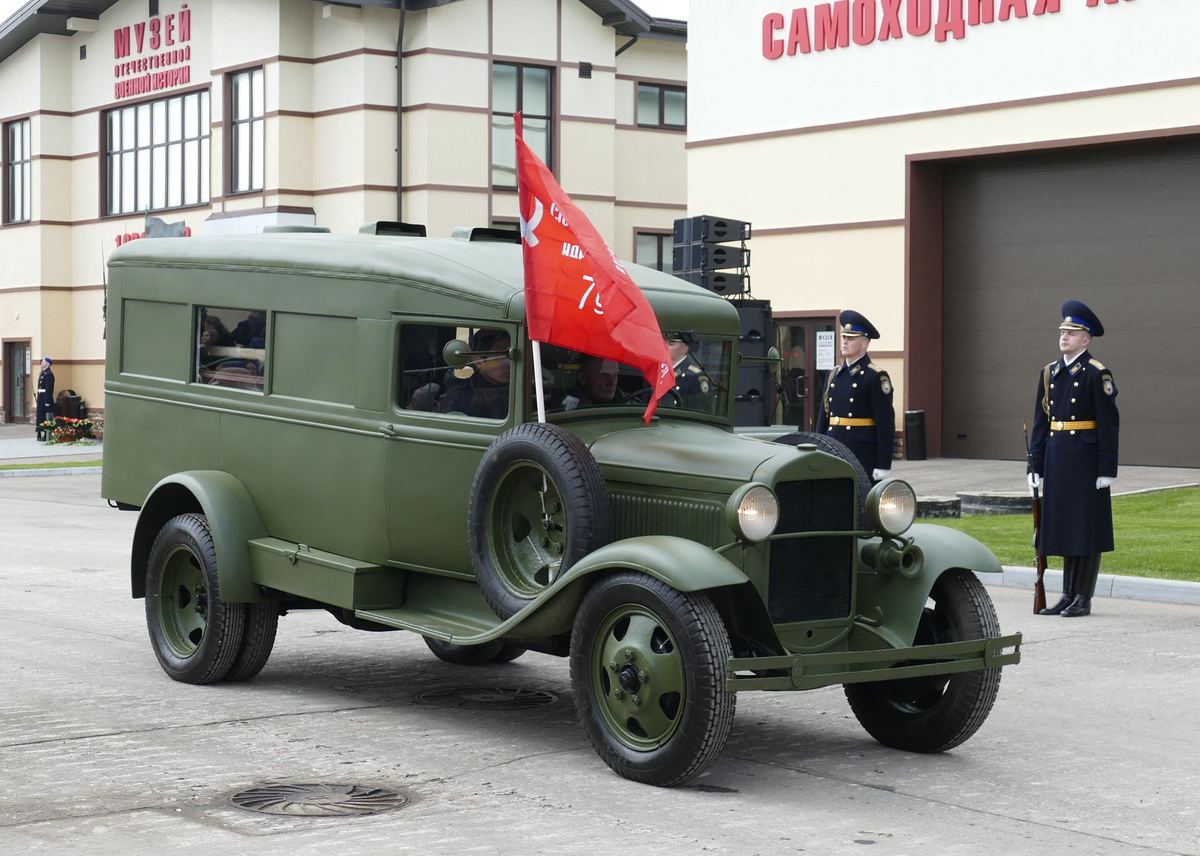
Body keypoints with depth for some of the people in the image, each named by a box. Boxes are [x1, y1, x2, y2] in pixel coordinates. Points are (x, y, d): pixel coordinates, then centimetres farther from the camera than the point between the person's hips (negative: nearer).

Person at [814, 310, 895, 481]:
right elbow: (823, 416, 17)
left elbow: (886, 422, -9)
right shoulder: (834, 375, 14)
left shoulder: (876, 377, -6)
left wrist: (883, 465, -13)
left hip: (864, 458, -6)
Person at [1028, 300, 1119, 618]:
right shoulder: (1049, 373, 11)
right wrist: (1036, 465, 10)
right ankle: (1068, 594, 17)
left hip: (1086, 458, -6)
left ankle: (1084, 599, 4)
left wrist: (1107, 470, -13)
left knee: (1087, 526, -1)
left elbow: (1109, 424, -9)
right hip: (1056, 457, 6)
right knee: (1062, 524, 10)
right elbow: (1041, 421, 13)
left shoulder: (1097, 374, -7)